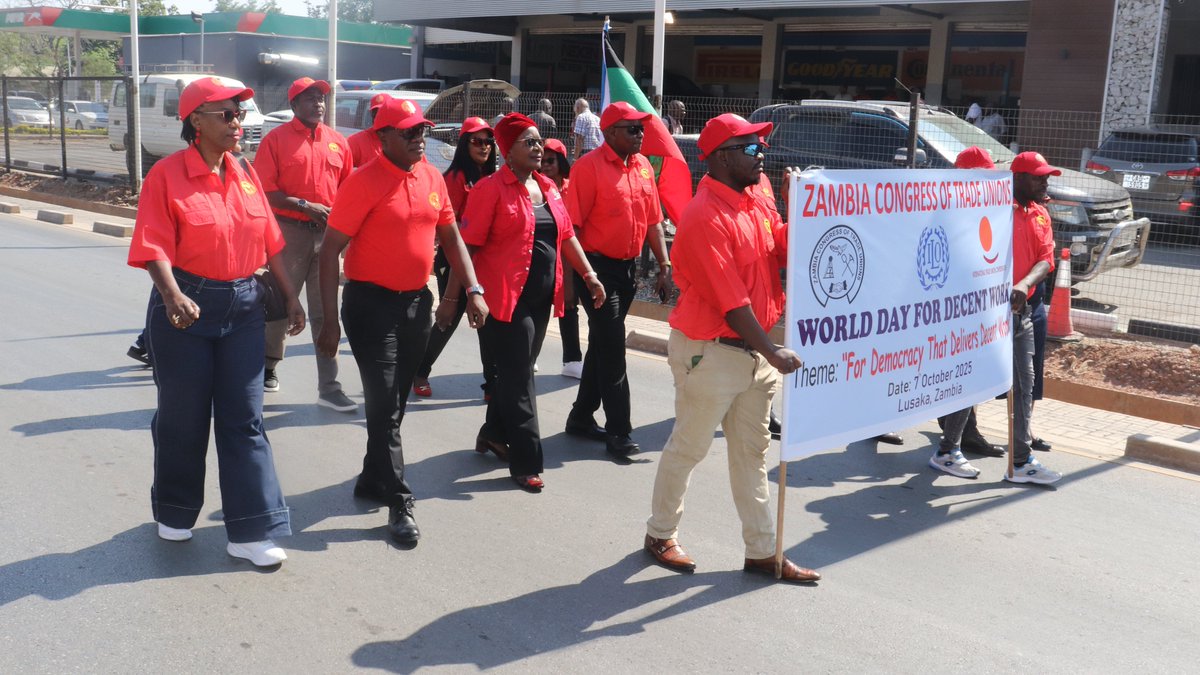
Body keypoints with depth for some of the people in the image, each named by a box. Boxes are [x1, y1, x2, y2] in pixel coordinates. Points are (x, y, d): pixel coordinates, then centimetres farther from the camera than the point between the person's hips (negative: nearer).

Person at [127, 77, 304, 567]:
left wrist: (291, 296, 9)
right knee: (183, 415, 9)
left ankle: (250, 531, 9)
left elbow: (270, 242, 11)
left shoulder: (245, 175, 7)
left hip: (243, 305, 4)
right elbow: (155, 247, -17)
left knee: (245, 418, 4)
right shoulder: (167, 175, -9)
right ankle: (175, 513, 33)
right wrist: (172, 296, -32)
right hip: (187, 306, -4)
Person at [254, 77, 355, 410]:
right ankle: (268, 367, 30)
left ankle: (329, 386, 9)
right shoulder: (276, 139, -3)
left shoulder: (337, 142, 8)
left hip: (328, 233, 3)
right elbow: (265, 191, -9)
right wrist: (305, 206, -17)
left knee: (325, 311, 5)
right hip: (290, 231, -3)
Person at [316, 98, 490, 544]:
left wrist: (473, 290, 4)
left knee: (395, 402, 16)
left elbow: (450, 237, 15)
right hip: (372, 303, -6)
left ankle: (372, 481, 33)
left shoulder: (432, 177, 5)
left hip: (417, 301, 6)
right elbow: (330, 251, -13)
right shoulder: (364, 182, -13)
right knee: (383, 404, -4)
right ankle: (399, 504, 4)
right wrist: (330, 321, -16)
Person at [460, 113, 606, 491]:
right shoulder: (491, 189, -9)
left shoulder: (548, 188, 12)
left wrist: (588, 274, 10)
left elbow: (566, 235, 16)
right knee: (519, 378, -3)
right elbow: (468, 244, -11)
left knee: (517, 371, 17)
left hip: (542, 297, 7)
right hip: (507, 297, -7)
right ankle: (525, 463, 4)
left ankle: (495, 433, 37)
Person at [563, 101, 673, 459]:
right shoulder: (589, 166, -13)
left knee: (603, 345, 15)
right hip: (597, 267, -7)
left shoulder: (644, 166, 9)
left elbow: (653, 220, 13)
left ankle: (582, 417, 29)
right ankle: (618, 432, 2)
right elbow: (573, 225, -15)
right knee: (612, 349, -5)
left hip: (628, 267, 7)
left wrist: (665, 266, 7)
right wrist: (576, 276, -17)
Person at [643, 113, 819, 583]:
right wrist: (773, 353, -24)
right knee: (688, 448, 8)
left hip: (755, 350, 9)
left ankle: (762, 552, 24)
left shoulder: (756, 205, 9)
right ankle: (661, 535, 27)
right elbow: (731, 301, -24)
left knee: (752, 453, 14)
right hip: (711, 352, -9)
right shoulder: (706, 217, -20)